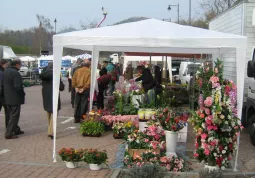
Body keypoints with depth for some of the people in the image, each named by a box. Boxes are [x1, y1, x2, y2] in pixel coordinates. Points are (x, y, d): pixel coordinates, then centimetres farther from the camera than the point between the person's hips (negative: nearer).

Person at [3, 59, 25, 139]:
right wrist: (23, 93, -9)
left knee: (12, 115, 20)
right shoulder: (15, 73, -20)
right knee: (14, 116, -1)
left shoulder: (5, 71, 9)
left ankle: (16, 130, 32)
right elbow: (18, 86, -25)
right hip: (15, 98, -9)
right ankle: (9, 134, 0)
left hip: (7, 98, 9)